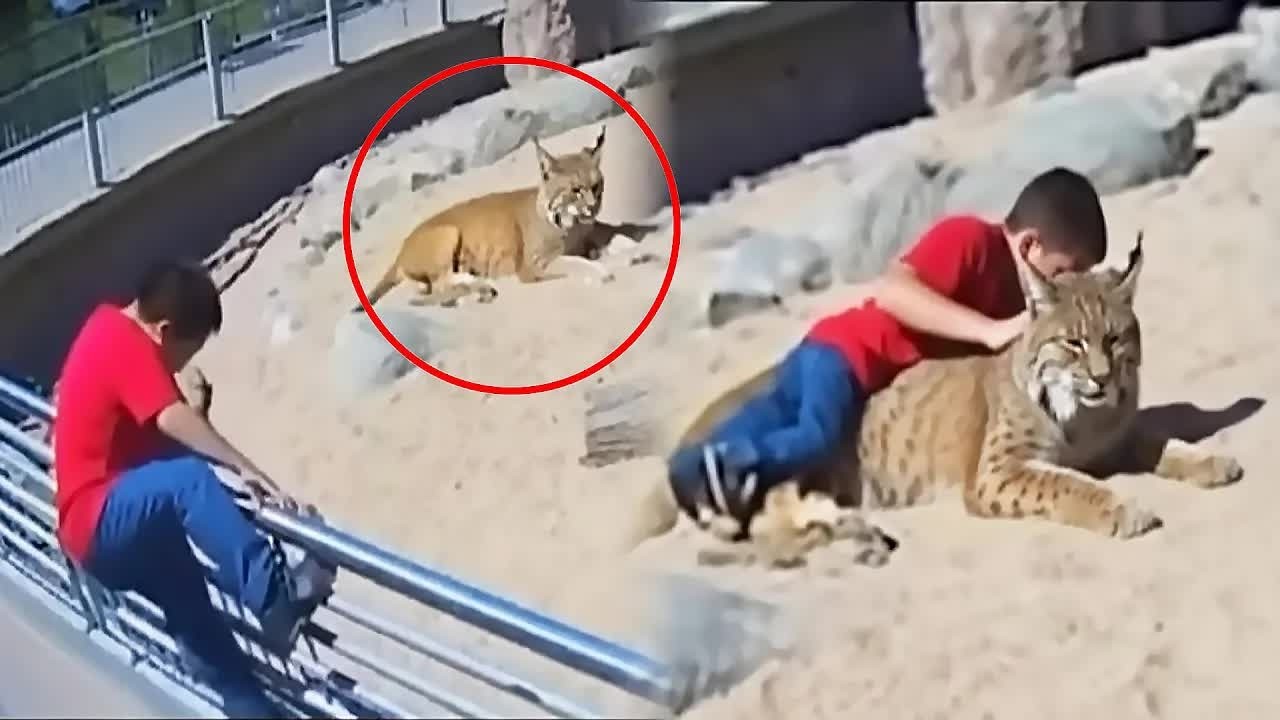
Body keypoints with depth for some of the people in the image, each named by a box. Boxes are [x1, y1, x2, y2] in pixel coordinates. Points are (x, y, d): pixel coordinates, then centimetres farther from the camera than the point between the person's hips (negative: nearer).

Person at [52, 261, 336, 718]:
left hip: (117, 525, 11)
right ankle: (275, 596, -44)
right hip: (99, 523, -11)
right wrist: (245, 469, -43)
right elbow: (172, 419, -36)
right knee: (187, 480, -36)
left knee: (194, 613, 9)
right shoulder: (127, 344, -18)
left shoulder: (109, 326, 11)